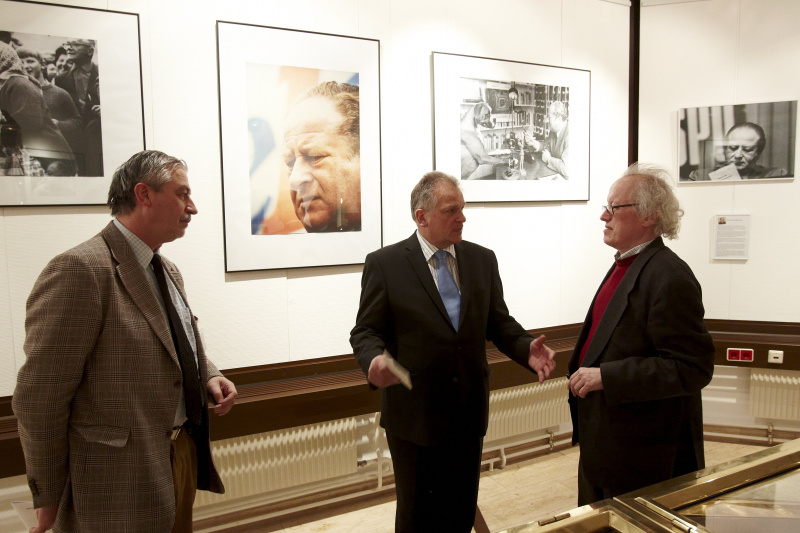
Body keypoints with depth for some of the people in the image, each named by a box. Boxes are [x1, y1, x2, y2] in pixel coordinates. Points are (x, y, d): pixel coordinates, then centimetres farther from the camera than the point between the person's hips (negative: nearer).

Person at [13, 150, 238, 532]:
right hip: (121, 480, -8)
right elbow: (38, 399, -18)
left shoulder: (167, 270, 10)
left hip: (184, 455, 9)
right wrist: (48, 497, -10)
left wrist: (209, 376, 1)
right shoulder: (80, 269, -19)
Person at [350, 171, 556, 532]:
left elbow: (499, 323, 7)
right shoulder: (384, 263, -8)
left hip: (469, 412, 4)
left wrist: (527, 350, -13)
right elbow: (366, 331, -7)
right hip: (415, 416, -3)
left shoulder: (483, 259, 4)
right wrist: (375, 359, -29)